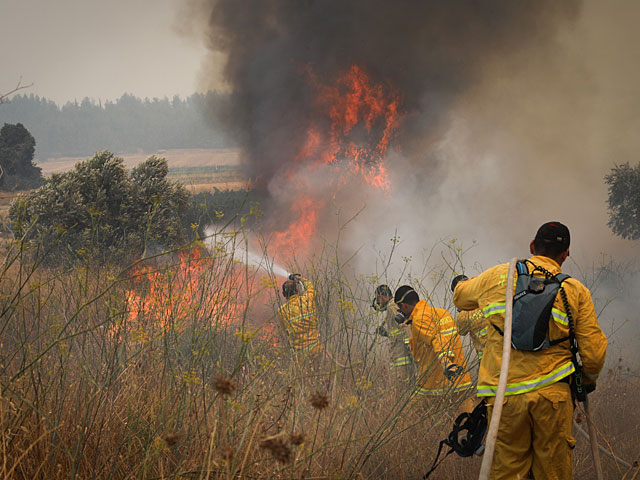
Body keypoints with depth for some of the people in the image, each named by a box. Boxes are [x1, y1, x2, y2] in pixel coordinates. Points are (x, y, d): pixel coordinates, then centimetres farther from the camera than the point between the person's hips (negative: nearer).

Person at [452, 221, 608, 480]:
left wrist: (462, 283, 51)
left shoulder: (497, 276, 8)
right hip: (553, 395, -1)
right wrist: (588, 381, 23)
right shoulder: (576, 291, 4)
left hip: (504, 394, 1)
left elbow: (460, 297, 27)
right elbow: (594, 354, 2)